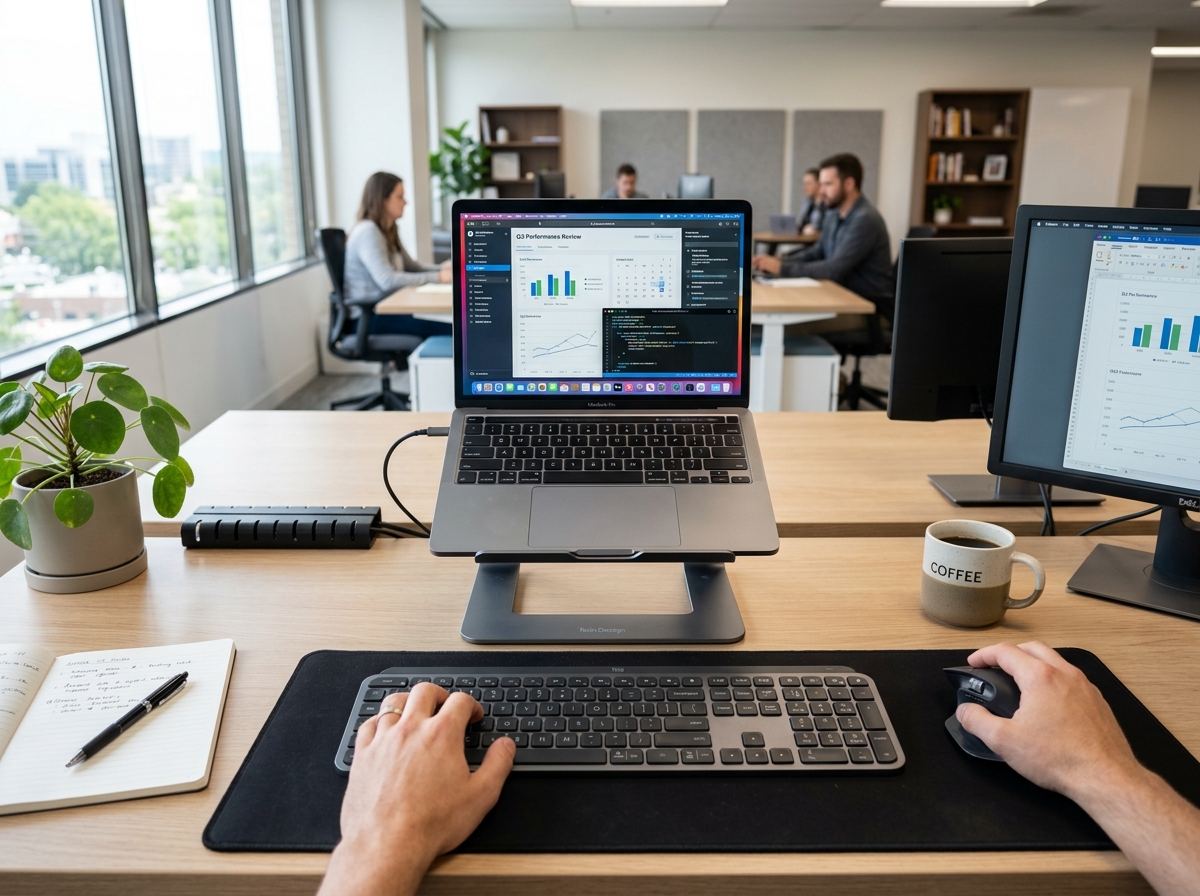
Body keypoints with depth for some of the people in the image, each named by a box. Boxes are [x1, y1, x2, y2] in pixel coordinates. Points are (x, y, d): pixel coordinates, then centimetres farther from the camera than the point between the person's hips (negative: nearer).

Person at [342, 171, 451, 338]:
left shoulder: (388, 231, 17)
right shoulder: (367, 232, -15)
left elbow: (410, 265, 23)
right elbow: (387, 280, -24)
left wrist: (442, 270, 4)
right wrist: (436, 277, -24)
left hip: (386, 307, 10)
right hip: (368, 317, -10)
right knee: (447, 328, -24)